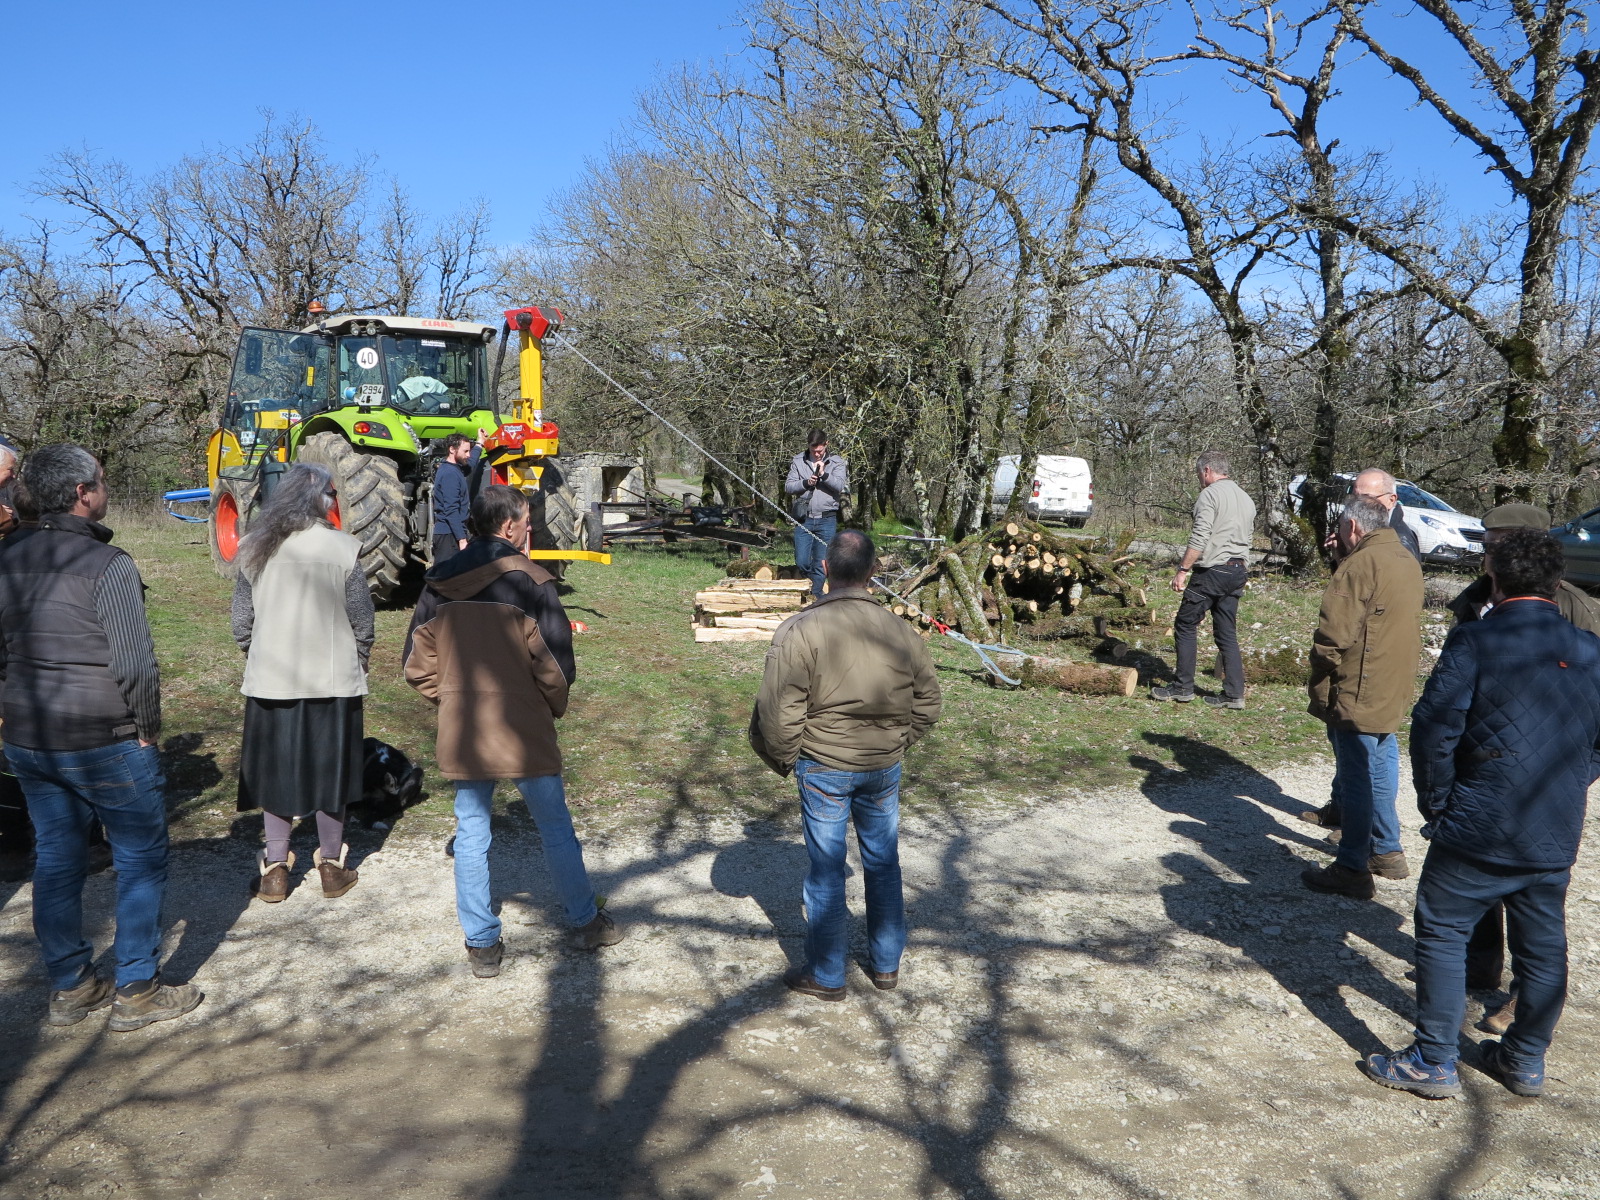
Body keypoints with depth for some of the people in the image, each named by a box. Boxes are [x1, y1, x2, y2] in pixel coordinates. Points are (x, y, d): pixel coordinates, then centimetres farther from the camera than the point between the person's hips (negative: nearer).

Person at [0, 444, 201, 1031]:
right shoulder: (107, 565, -19)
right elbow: (135, 664, -20)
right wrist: (147, 729, -7)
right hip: (105, 741, -7)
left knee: (55, 860, 16)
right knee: (141, 861, 7)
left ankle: (69, 988, 28)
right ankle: (136, 993, 14)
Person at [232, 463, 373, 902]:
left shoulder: (256, 548, -2)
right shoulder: (343, 548, -11)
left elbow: (242, 620, 3)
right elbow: (362, 620, -6)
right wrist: (358, 664, 10)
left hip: (270, 680, 2)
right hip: (333, 680, -2)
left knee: (275, 769, 13)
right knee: (331, 768, 11)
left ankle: (275, 869, 19)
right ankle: (332, 866, 21)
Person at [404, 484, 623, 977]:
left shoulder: (440, 582, 2)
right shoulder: (530, 580, -13)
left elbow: (417, 663, 6)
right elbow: (557, 663, -16)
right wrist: (555, 706, 2)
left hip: (463, 732, 4)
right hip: (524, 730, -4)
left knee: (471, 835, 11)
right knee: (555, 827, 12)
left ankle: (482, 944, 18)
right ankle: (585, 922, 27)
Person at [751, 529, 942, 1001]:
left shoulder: (800, 631, -17)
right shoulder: (900, 631, -3)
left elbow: (778, 713, -17)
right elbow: (927, 704, 7)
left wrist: (782, 759, 0)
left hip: (824, 767, -4)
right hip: (885, 768, 4)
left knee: (826, 870, 8)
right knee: (883, 863, 18)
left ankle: (826, 976, 20)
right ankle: (887, 963, 32)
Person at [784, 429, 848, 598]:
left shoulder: (836, 462, 4)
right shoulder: (798, 461, 8)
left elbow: (840, 486, -8)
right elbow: (788, 486, 3)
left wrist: (824, 474, -18)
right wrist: (806, 483, -13)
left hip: (827, 520, -1)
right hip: (803, 519, 1)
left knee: (821, 563, 3)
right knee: (801, 562, -2)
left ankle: (816, 596, 13)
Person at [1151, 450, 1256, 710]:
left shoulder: (1209, 495, -8)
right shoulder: (1246, 498, 17)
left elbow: (1199, 538, -17)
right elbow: (1247, 535, 18)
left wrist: (1182, 570, -15)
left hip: (1212, 571, -8)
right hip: (1238, 571, 8)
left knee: (1186, 625, 2)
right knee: (1227, 633, 9)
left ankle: (1183, 688, 3)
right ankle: (1234, 693, 6)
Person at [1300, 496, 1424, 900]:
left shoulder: (1361, 564, -19)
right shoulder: (1408, 562, 11)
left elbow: (1332, 635, -22)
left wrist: (1322, 679, -9)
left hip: (1357, 695, -9)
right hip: (1393, 694, 9)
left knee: (1357, 780, -2)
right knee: (1381, 771, 20)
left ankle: (1353, 869, 5)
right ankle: (1387, 852, 32)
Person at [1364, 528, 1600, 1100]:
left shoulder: (1475, 639, -11)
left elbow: (1435, 725, -15)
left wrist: (1435, 802, -3)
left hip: (1480, 826, -6)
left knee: (1442, 931, 5)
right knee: (1543, 947, 16)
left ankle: (1433, 1062, 8)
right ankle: (1526, 1061, 30)